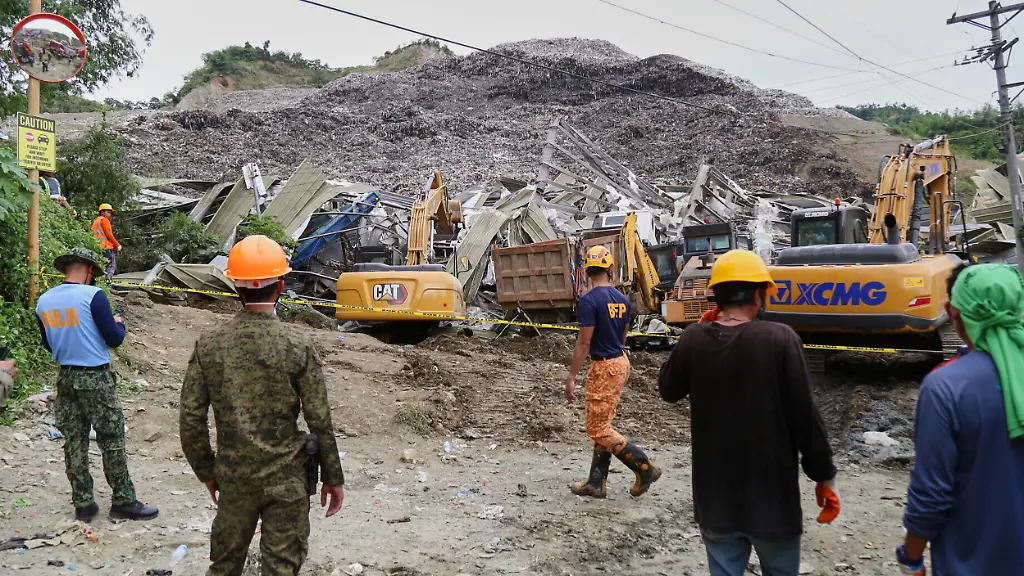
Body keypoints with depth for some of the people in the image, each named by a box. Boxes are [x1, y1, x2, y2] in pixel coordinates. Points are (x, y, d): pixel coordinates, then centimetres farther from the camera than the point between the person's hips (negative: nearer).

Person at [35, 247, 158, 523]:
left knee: (74, 442, 11)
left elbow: (49, 344, 14)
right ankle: (123, 502, 9)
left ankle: (83, 504, 17)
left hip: (65, 377, 6)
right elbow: (114, 338, -12)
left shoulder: (43, 301, 4)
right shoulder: (93, 296, -15)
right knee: (112, 442, 3)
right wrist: (118, 323, 8)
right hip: (95, 378, -6)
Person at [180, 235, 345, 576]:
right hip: (286, 479, -2)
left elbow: (191, 418, -3)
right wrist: (333, 478, 1)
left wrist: (206, 471, 11)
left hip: (233, 477, 3)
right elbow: (320, 422, -11)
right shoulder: (298, 346, -14)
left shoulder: (209, 345, -6)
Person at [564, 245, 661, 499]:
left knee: (598, 429, 0)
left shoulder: (590, 300, -17)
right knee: (602, 425, 14)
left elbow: (584, 342, -18)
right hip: (621, 363, 9)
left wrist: (571, 377, -14)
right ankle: (596, 483, 20)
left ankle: (645, 467, 0)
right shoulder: (622, 299, 6)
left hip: (603, 368, -9)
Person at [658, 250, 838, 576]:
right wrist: (825, 477, -2)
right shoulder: (780, 339, -17)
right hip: (771, 495, -2)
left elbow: (668, 390, 9)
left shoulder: (693, 339, -8)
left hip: (715, 497, 2)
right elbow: (805, 417, -14)